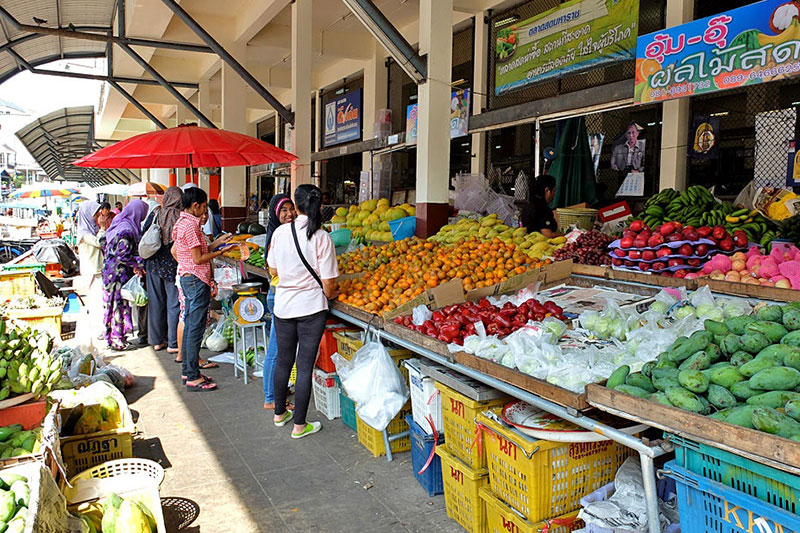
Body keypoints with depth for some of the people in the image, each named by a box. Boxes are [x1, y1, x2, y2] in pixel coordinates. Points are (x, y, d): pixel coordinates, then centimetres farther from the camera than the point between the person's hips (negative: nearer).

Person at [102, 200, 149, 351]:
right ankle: (118, 340, 6)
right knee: (120, 304, -1)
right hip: (120, 274, -10)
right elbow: (123, 255, -26)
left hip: (111, 270, 10)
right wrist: (137, 265, -14)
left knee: (114, 304, 15)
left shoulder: (118, 225, 12)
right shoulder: (126, 231, -20)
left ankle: (112, 338, 24)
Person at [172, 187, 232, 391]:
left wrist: (216, 242, 15)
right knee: (196, 328, -5)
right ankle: (193, 378, 1)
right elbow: (199, 258, -20)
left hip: (187, 277, 11)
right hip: (196, 280, -11)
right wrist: (220, 252, -9)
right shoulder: (190, 225, -18)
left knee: (189, 326, 16)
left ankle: (188, 371, 25)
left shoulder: (182, 222, 13)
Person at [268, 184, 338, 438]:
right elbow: (328, 284, -13)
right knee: (304, 366, 4)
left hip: (283, 305, 4)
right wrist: (331, 294, 9)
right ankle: (299, 425, 14)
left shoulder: (280, 232, -5)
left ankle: (279, 413, 35)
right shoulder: (321, 237, -14)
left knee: (283, 361, 19)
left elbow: (273, 269, 7)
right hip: (311, 306, -3)